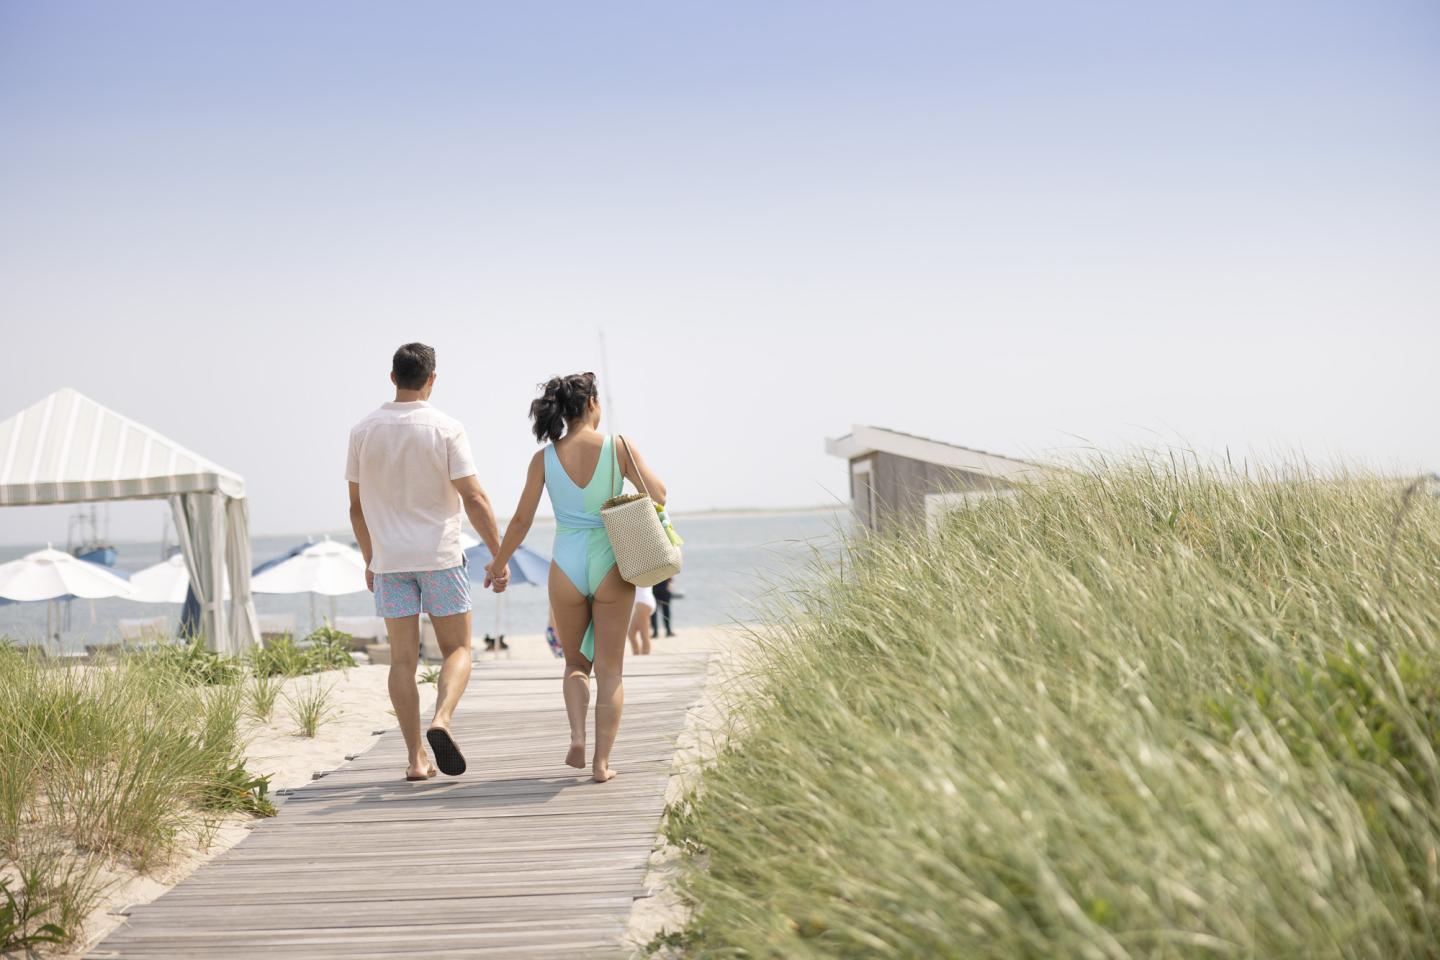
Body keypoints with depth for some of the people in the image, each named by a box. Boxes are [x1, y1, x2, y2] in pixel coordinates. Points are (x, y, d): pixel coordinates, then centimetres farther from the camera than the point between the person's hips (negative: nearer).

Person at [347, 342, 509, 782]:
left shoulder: (363, 431, 2)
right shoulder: (446, 429, -7)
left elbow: (357, 507, 8)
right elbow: (474, 499, -11)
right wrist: (499, 556, -5)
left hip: (389, 560, 3)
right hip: (440, 555, -2)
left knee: (403, 659, 6)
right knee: (458, 649, 8)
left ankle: (416, 758, 3)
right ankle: (441, 721, -17)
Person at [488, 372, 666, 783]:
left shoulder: (544, 458, -2)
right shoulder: (618, 447, -7)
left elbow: (521, 520, 0)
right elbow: (658, 494, -5)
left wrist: (498, 563, 15)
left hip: (567, 570, 1)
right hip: (611, 568, -1)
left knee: (575, 663, 21)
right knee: (609, 671, 8)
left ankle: (577, 737, -1)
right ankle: (601, 761, 1)